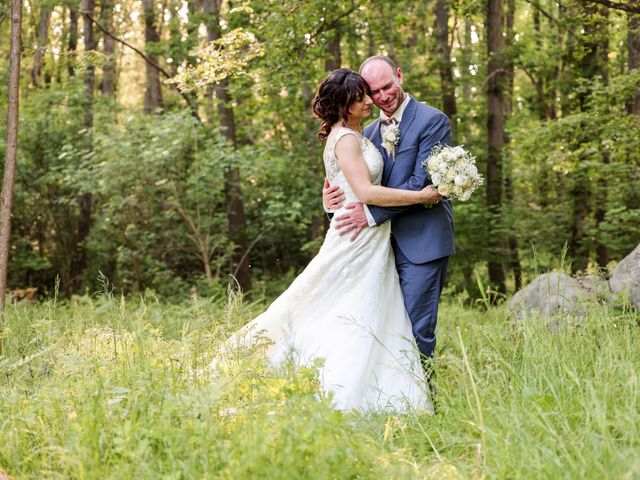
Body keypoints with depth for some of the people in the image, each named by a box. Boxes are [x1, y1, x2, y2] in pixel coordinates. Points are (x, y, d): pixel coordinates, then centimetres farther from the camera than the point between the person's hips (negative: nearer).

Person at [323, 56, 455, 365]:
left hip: (420, 244, -6)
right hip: (384, 244, 6)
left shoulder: (432, 121, -5)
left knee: (416, 330, -7)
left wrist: (372, 213, -18)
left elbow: (423, 182, -15)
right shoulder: (369, 132, 15)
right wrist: (332, 201, -7)